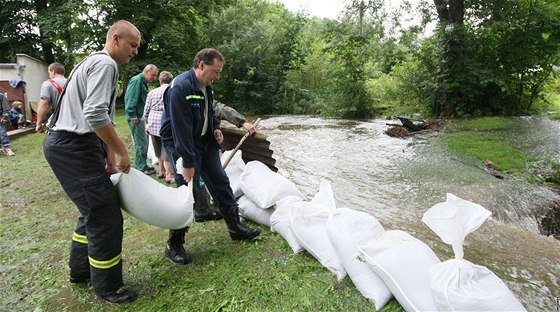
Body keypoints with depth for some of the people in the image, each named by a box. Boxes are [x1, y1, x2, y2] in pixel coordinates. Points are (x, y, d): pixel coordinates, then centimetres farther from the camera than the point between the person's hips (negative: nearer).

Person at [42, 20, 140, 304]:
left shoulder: (95, 62, 22)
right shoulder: (105, 63, -12)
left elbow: (102, 117, 20)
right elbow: (95, 115, -25)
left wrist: (109, 156, 16)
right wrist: (121, 151, -14)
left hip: (65, 143, 11)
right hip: (73, 147, -11)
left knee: (93, 210, 21)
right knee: (105, 218, -4)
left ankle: (80, 269, 36)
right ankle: (107, 287, 11)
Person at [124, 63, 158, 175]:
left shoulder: (143, 82, 20)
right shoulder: (136, 80, -11)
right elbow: (131, 98, -19)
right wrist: (133, 115, -23)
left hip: (141, 116, 10)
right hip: (136, 117, -10)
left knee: (143, 141, 13)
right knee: (141, 142, -7)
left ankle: (141, 165, 22)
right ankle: (141, 168, 0)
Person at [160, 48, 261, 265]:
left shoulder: (205, 86, 4)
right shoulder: (180, 87, -24)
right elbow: (181, 129, -27)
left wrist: (216, 127, 8)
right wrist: (188, 162, -26)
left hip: (205, 141, 9)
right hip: (182, 143, -9)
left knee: (220, 182, 12)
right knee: (189, 191, -8)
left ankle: (236, 228, 27)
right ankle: (173, 245, 10)